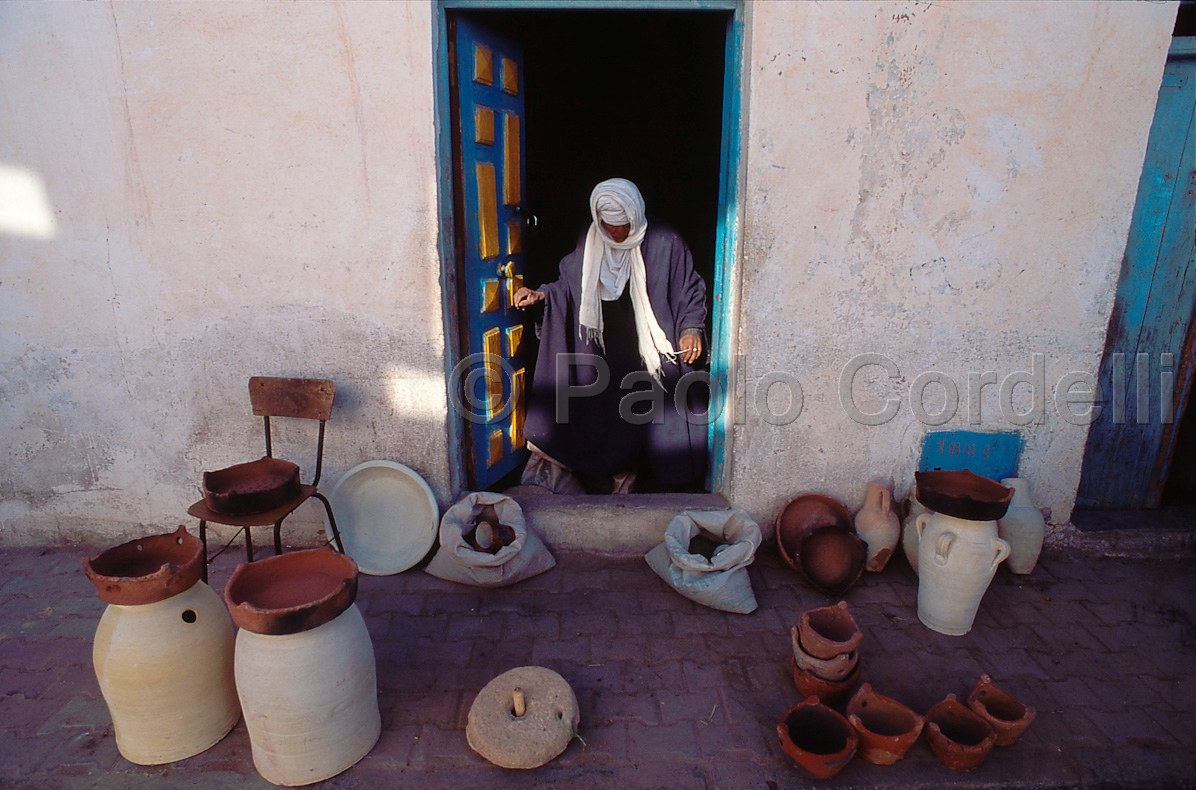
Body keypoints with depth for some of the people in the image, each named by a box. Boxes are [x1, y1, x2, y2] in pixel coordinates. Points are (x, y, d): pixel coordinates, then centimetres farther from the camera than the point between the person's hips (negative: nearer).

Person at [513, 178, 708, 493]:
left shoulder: (665, 243, -9)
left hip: (654, 352, -3)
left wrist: (691, 328, -13)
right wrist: (541, 295, -5)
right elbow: (569, 284, 12)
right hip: (606, 354, 3)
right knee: (605, 415, 4)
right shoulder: (591, 244, 2)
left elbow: (690, 290, -2)